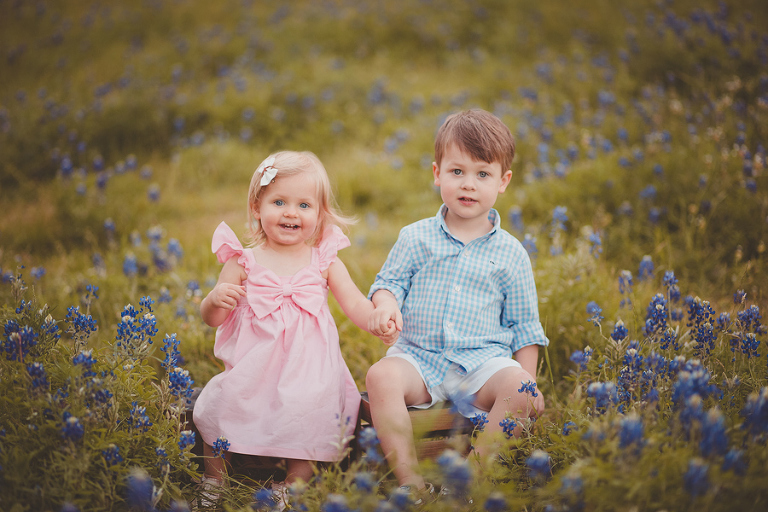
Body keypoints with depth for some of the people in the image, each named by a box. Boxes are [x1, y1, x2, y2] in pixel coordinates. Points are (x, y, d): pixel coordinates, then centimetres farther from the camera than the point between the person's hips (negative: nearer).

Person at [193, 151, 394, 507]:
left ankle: (293, 485, 12)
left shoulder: (325, 261, 4)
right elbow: (211, 318, 2)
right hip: (252, 368, 0)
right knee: (219, 411, -8)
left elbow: (355, 305, 1)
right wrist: (216, 299, -21)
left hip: (306, 370, 0)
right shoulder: (244, 261, 1)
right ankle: (213, 479, 19)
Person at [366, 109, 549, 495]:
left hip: (482, 360, 0)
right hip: (418, 356, 0)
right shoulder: (415, 238, 8)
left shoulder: (510, 253, 7)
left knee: (518, 386, -30)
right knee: (380, 376, -29)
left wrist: (529, 381, 3)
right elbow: (389, 282, 9)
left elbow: (524, 324, 11)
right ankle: (409, 479, -27)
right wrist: (386, 306, -16)